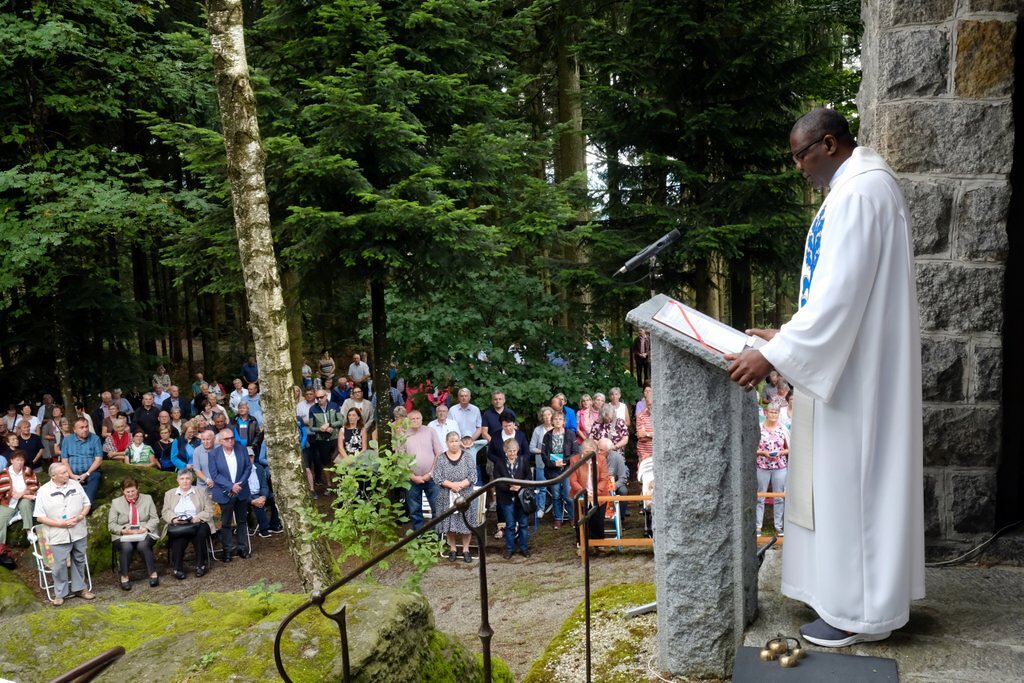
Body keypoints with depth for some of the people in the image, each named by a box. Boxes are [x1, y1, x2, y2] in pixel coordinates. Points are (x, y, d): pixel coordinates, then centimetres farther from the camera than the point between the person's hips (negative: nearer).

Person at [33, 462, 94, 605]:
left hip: (79, 532, 3)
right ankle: (60, 593, 18)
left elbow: (87, 503, 9)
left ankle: (79, 588, 27)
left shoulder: (75, 485, 1)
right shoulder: (44, 491, -9)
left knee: (79, 561, 13)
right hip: (59, 536, -3)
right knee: (60, 565, 3)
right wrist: (60, 524, -17)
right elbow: (39, 517, -8)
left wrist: (81, 515, -12)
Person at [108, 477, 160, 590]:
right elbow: (111, 525, 4)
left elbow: (155, 519, 6)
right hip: (123, 536, 0)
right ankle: (124, 577, -17)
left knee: (143, 545, -33)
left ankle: (153, 574, -23)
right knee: (126, 547, -33)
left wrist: (146, 528, -14)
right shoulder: (116, 502, 8)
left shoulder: (147, 498, 9)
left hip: (144, 534, 0)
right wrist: (123, 530, -15)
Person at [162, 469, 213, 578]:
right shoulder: (170, 494, 20)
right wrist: (174, 519, -13)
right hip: (177, 526, 1)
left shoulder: (201, 491, 14)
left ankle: (200, 565, -23)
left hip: (197, 524, 0)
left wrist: (197, 518, -14)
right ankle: (178, 568, -27)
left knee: (200, 533, -35)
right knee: (179, 535, -35)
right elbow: (165, 512, 10)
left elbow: (209, 511, 5)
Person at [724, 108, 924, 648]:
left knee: (849, 479, 0)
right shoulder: (861, 185, 15)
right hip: (848, 361, 11)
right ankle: (856, 592, 30)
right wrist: (787, 336, 16)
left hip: (853, 367, -11)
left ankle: (858, 611, 14)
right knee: (846, 477, 16)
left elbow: (839, 294, -25)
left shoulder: (858, 192, -18)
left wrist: (774, 355, -24)